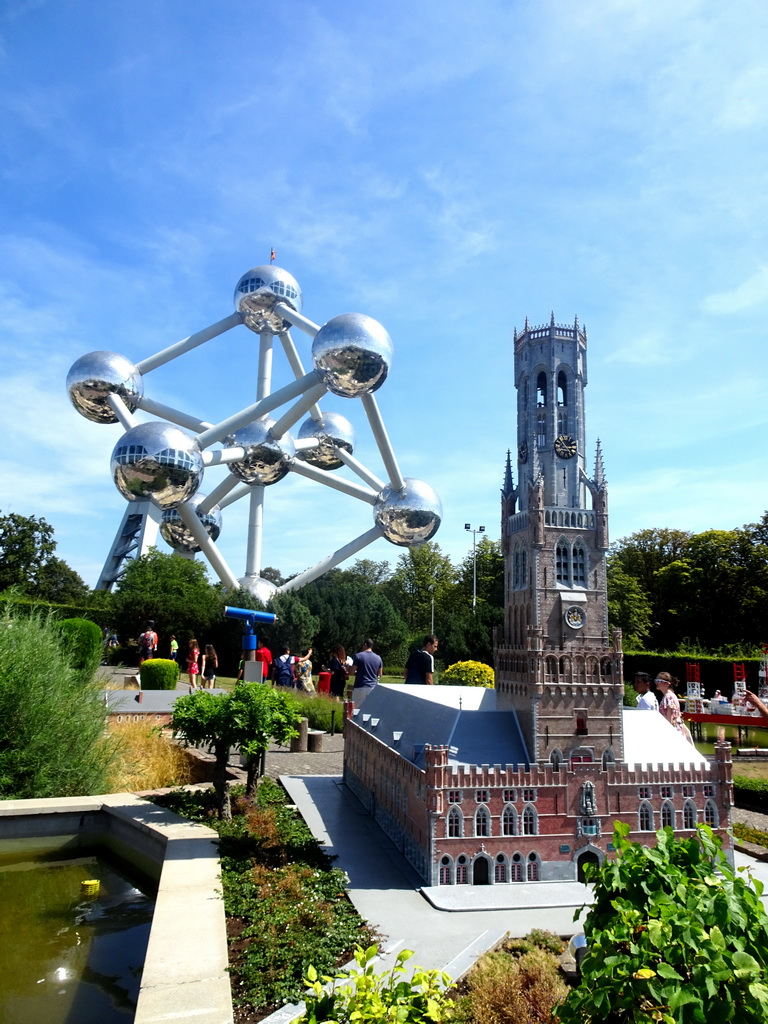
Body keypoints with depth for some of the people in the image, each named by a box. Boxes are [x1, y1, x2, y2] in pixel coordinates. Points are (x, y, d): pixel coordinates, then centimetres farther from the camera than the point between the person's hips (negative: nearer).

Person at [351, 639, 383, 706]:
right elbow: (380, 674, 12)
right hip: (373, 687, 4)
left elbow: (352, 672, -7)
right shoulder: (378, 658, 7)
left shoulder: (358, 656, -6)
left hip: (360, 687, -4)